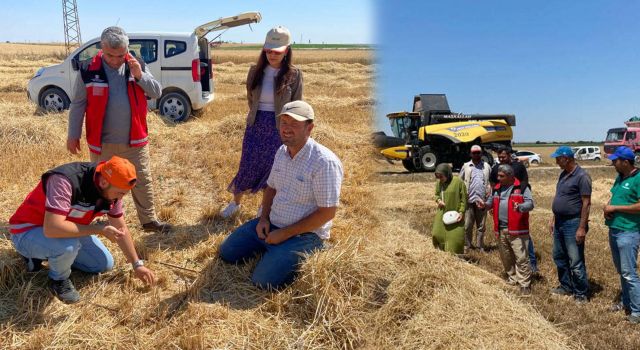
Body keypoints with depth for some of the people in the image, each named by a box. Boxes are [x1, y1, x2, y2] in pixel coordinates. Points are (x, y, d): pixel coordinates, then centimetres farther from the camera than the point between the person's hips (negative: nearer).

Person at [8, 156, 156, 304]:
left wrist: (137, 264, 2)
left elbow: (121, 229, 0)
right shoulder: (65, 181, -36)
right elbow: (52, 228, -44)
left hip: (66, 230, 7)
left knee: (105, 264, 5)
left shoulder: (110, 189, -12)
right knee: (69, 245, -36)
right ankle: (58, 279, -3)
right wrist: (100, 229, -35)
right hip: (27, 231, -7)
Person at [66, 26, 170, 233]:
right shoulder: (89, 69, -8)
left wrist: (140, 76, -18)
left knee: (142, 182, 9)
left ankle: (149, 220, 22)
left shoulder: (136, 66, 0)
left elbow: (157, 93, -1)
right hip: (102, 143, -2)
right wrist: (73, 135, -2)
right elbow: (78, 105, -2)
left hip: (135, 141, 2)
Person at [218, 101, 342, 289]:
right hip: (271, 224, 8)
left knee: (263, 280, -22)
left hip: (304, 233, -8)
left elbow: (327, 213, -23)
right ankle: (272, 248, 20)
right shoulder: (282, 151, 3)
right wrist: (264, 218, 0)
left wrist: (285, 234, -19)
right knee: (227, 252, 7)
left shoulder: (324, 162, -24)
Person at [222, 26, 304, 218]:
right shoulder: (255, 71, 1)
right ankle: (236, 202, 28)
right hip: (256, 127, 2)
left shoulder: (294, 75, -7)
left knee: (273, 168, 8)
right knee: (247, 166, 7)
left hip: (280, 129, -2)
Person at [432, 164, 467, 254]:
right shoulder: (439, 183, 3)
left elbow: (464, 198, -8)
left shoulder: (458, 182, -13)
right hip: (442, 214, 5)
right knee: (437, 234, 6)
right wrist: (438, 200, -4)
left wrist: (461, 212, -13)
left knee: (455, 238, -2)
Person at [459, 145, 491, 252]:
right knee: (467, 226, 4)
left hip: (482, 201, 1)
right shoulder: (466, 166, 5)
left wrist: (489, 192, -7)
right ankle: (467, 246, 15)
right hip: (469, 200, -1)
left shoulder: (487, 166, 7)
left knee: (481, 226, 9)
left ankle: (480, 247, 18)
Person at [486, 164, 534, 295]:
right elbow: (490, 202, 22)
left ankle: (525, 284, 4)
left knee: (521, 258, -5)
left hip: (517, 230, -6)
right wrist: (485, 205, -1)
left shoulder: (522, 188, -5)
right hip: (501, 230, 6)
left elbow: (530, 203, -13)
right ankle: (512, 279, 31)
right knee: (506, 257, 15)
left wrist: (520, 207, -33)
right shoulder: (497, 189, 13)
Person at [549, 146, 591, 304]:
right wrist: (554, 219, 17)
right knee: (559, 257, 18)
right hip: (560, 223, 9)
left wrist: (582, 227, -20)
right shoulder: (563, 175, 11)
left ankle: (581, 294, 10)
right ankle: (566, 286, 32)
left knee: (576, 261, -3)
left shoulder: (581, 176, -15)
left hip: (573, 224, -9)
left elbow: (586, 203, -17)